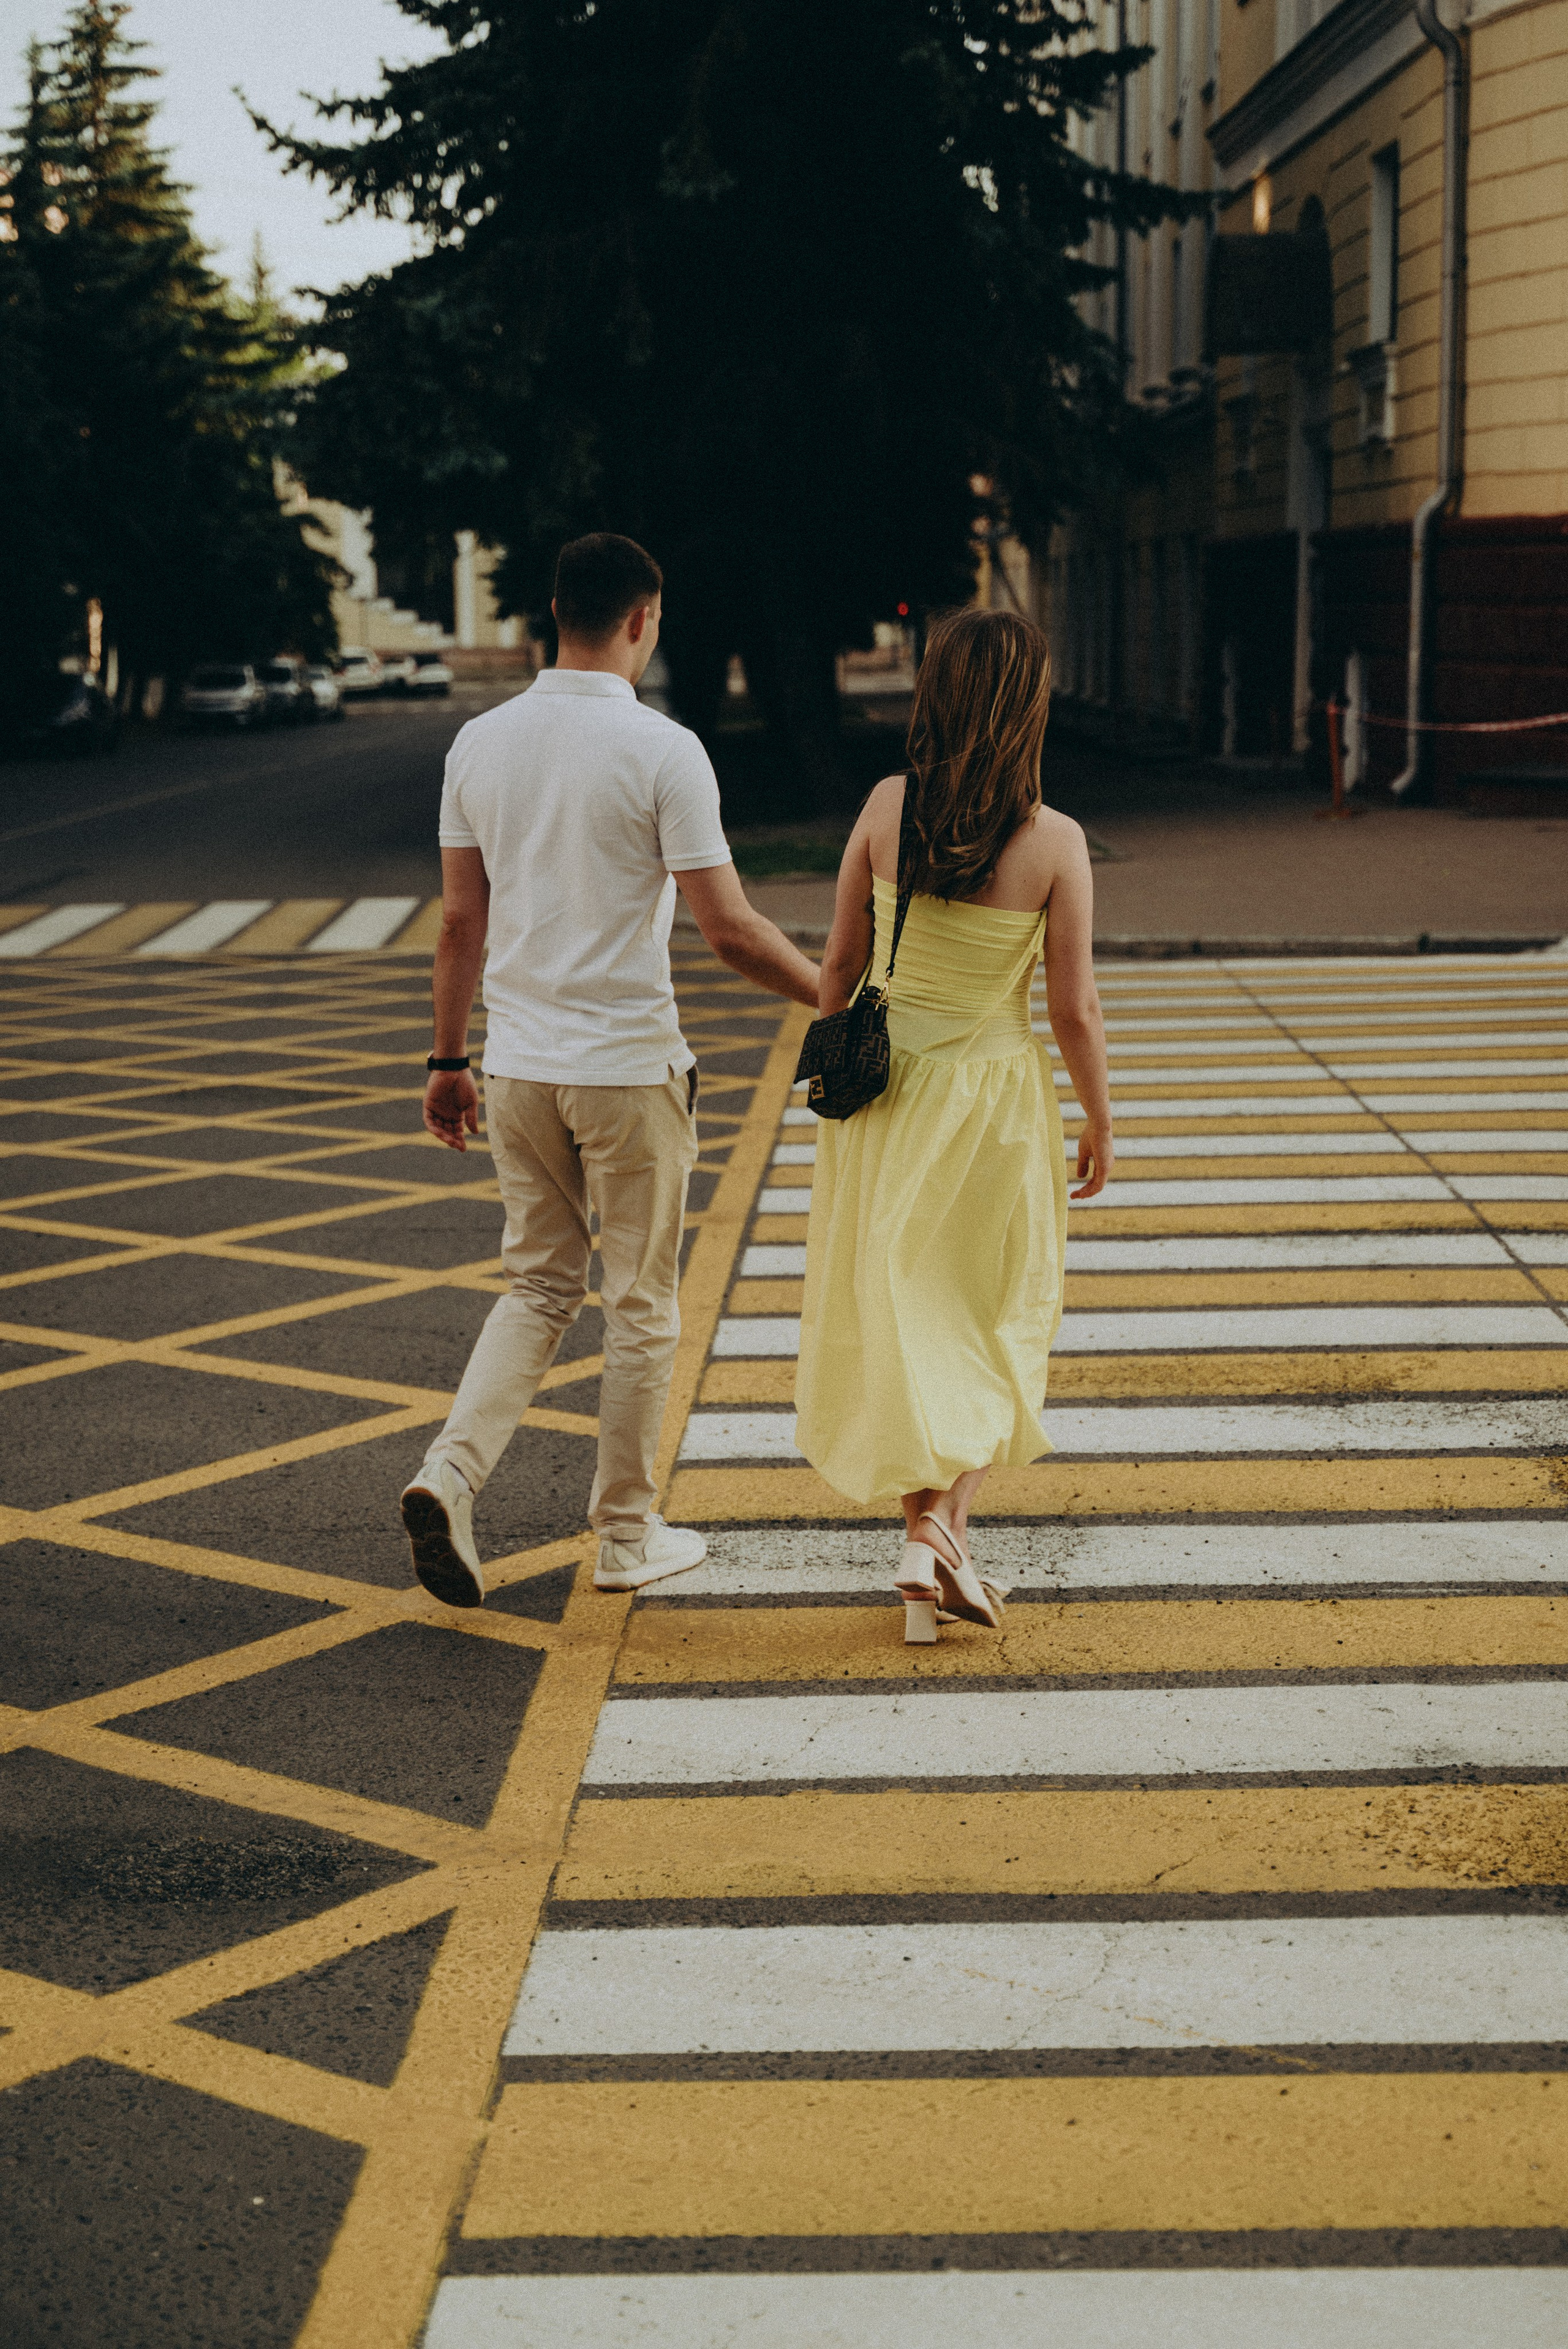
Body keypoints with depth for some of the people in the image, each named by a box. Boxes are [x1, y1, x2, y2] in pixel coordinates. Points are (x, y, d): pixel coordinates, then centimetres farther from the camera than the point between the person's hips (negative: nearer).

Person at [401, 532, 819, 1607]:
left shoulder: (482, 742, 3)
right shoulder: (663, 750, -13)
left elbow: (460, 920, 7)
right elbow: (731, 929, -15)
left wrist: (450, 1058, 16)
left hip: (517, 1065, 5)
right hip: (627, 1063, -5)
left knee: (540, 1288, 17)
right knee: (641, 1305, 9)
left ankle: (452, 1472, -1)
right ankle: (628, 1536, 19)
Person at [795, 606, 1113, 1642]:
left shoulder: (888, 808, -8)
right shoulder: (1055, 842, -14)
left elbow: (842, 959, 0)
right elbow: (1074, 1009, -11)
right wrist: (1101, 1121, 3)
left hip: (884, 1088, 2)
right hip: (995, 1096, -2)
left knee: (896, 1313, 13)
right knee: (995, 1321, 15)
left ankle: (927, 1527, 13)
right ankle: (948, 1522, 4)